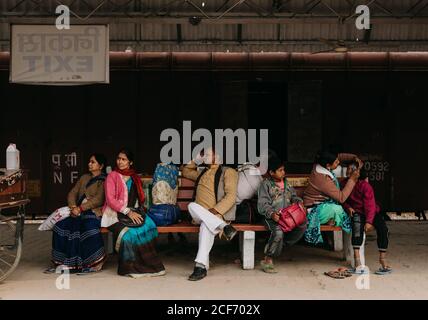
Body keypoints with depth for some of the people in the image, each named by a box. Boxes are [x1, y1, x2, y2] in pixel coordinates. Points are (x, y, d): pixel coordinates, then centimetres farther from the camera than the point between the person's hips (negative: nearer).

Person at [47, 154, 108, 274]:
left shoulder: (104, 180, 2)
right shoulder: (84, 178, 24)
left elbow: (98, 200, -11)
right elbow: (72, 193, 17)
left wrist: (80, 208, -18)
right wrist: (73, 207, -4)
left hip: (94, 211, -6)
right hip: (77, 211, 6)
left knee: (89, 225, -37)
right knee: (61, 224, -19)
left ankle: (94, 263, -25)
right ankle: (62, 262, -16)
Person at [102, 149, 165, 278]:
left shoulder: (134, 178, 20)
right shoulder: (112, 176, 4)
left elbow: (140, 199, 21)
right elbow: (110, 200, -6)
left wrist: (138, 212, 0)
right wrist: (128, 212, -15)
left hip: (133, 213, 4)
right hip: (115, 214, -4)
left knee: (148, 225, -28)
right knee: (129, 233, -34)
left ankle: (149, 264, -22)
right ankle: (131, 267, -20)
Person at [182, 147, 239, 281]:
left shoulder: (227, 172, 8)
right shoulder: (202, 173, 30)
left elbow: (231, 196, -5)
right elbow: (185, 171, 48)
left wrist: (215, 210, -19)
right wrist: (195, 160, 31)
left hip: (217, 214, -5)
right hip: (199, 214, 5)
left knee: (206, 225, -39)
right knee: (192, 205, -31)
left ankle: (202, 265, -43)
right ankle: (224, 227, -37)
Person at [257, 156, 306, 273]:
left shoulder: (286, 183, 20)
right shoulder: (266, 184, 0)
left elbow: (293, 196, 24)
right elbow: (262, 204, -8)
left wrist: (298, 201, 0)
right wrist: (272, 214, -25)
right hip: (272, 216, -6)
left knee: (302, 226, -20)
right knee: (278, 231, -34)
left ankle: (282, 244, -3)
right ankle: (268, 260, -18)